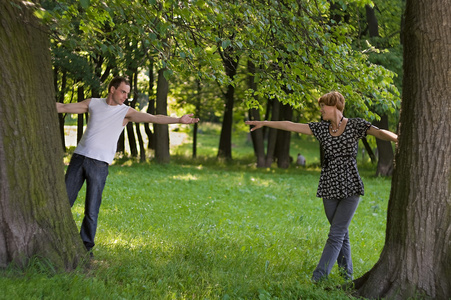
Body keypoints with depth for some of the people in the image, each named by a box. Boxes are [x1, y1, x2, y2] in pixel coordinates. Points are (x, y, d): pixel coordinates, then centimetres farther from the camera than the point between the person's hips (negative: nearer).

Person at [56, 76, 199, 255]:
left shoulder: (126, 112, 1)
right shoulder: (93, 103, 9)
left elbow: (153, 118, -9)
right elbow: (63, 107, 14)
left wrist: (179, 120, -21)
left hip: (99, 164, -2)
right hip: (79, 157, 3)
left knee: (92, 209, -3)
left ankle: (86, 246, 10)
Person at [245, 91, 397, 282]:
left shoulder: (355, 125, -4)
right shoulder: (321, 128, 8)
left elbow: (380, 133, -18)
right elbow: (291, 126, 11)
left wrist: (399, 140, -37)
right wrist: (264, 123, 14)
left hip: (350, 187, -5)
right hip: (329, 188, 5)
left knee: (336, 234, -7)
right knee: (341, 234, 10)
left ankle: (318, 277, -9)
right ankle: (347, 276, 18)